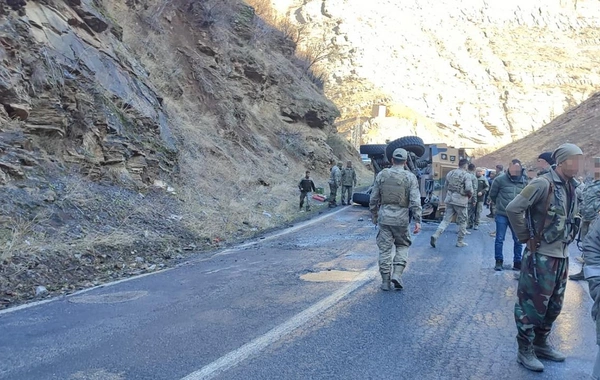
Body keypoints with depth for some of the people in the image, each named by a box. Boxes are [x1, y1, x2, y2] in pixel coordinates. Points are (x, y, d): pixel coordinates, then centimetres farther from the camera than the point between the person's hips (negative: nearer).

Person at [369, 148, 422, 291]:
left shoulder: (382, 175, 2)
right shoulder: (410, 177, -4)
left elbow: (373, 199, 5)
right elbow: (415, 201, -10)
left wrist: (374, 215, 17)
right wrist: (417, 221, -8)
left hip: (384, 216, 1)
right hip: (401, 218, -1)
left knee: (385, 249, 7)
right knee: (403, 246, 17)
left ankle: (385, 281, 11)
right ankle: (397, 274, 2)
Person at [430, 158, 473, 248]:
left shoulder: (450, 173, 9)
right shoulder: (466, 175, -10)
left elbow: (446, 186, 15)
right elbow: (469, 189, -19)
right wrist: (470, 195, 1)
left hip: (449, 199, 5)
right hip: (460, 200, -5)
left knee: (446, 220, 8)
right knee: (462, 221, 10)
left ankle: (435, 236, -9)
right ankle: (460, 242, 17)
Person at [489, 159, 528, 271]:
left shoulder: (524, 181, -1)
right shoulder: (500, 179, -9)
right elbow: (492, 194, 4)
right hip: (502, 215, -2)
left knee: (518, 240, 8)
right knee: (499, 239, 3)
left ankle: (517, 262, 20)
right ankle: (499, 262, 15)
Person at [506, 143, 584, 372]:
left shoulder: (572, 187, 8)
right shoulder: (543, 184, -17)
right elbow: (513, 209, -22)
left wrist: (567, 239, 13)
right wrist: (526, 236, -13)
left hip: (562, 256, 8)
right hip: (541, 256, -8)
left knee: (554, 305, 18)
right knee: (533, 304, 2)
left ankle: (541, 344, 35)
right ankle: (525, 351, 15)